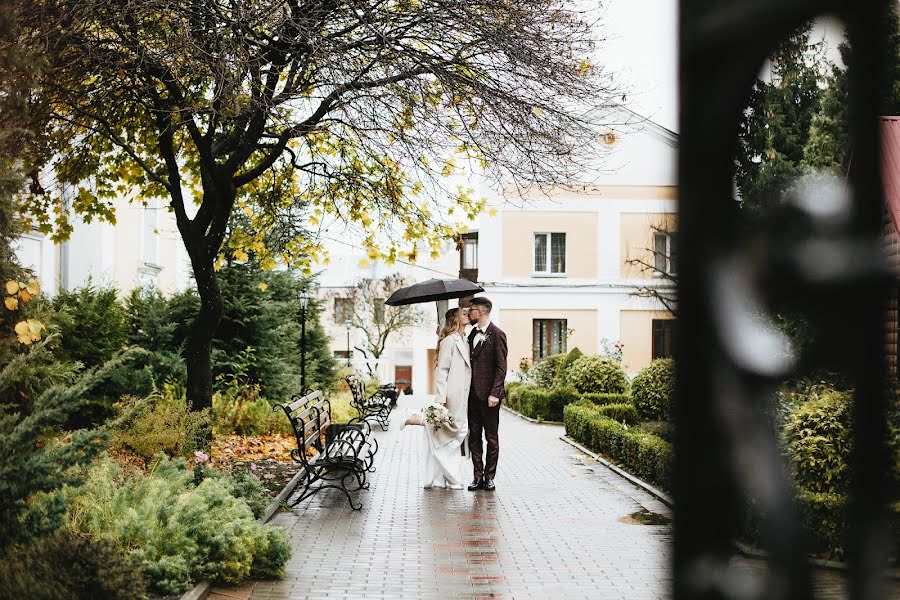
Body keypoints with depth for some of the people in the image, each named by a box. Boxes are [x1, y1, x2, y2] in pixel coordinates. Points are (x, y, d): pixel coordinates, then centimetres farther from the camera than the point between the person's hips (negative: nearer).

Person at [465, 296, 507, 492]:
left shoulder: (497, 334, -9)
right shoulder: (473, 333, 14)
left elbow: (501, 367, -12)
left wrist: (494, 394, -17)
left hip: (488, 395, -7)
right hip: (473, 394, 7)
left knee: (491, 437, 3)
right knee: (473, 436, 7)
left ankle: (489, 477, 10)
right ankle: (478, 476, 12)